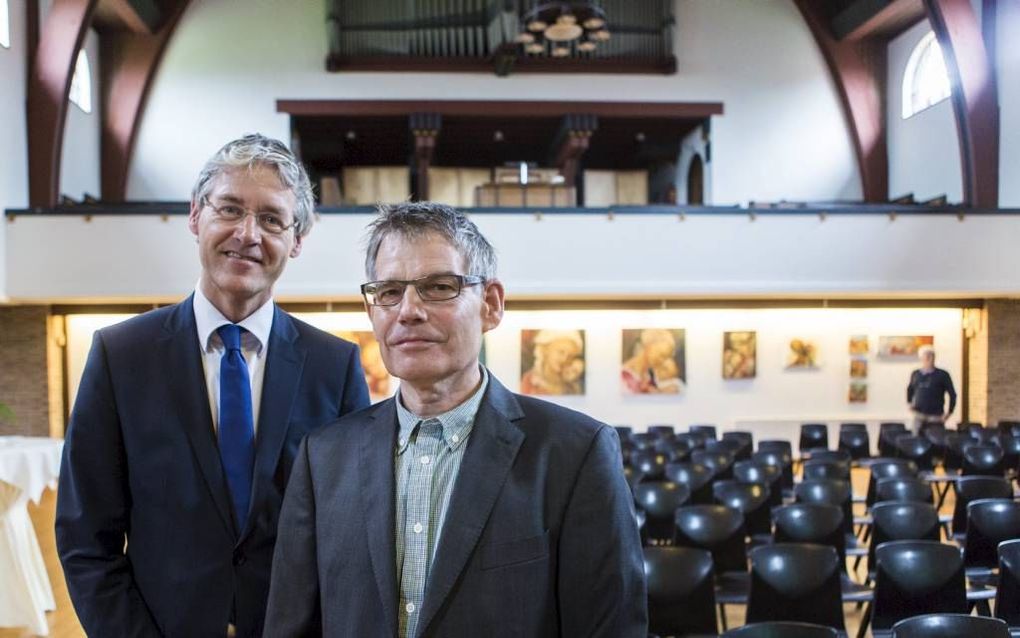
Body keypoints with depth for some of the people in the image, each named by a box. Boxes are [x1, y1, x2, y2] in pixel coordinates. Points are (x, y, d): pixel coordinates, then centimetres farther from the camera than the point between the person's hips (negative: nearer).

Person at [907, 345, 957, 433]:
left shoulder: (942, 375, -1)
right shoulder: (915, 374, 9)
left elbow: (952, 394, 2)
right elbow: (910, 390, 27)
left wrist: (949, 412, -3)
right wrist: (909, 402, 14)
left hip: (936, 416, -3)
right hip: (919, 416, 3)